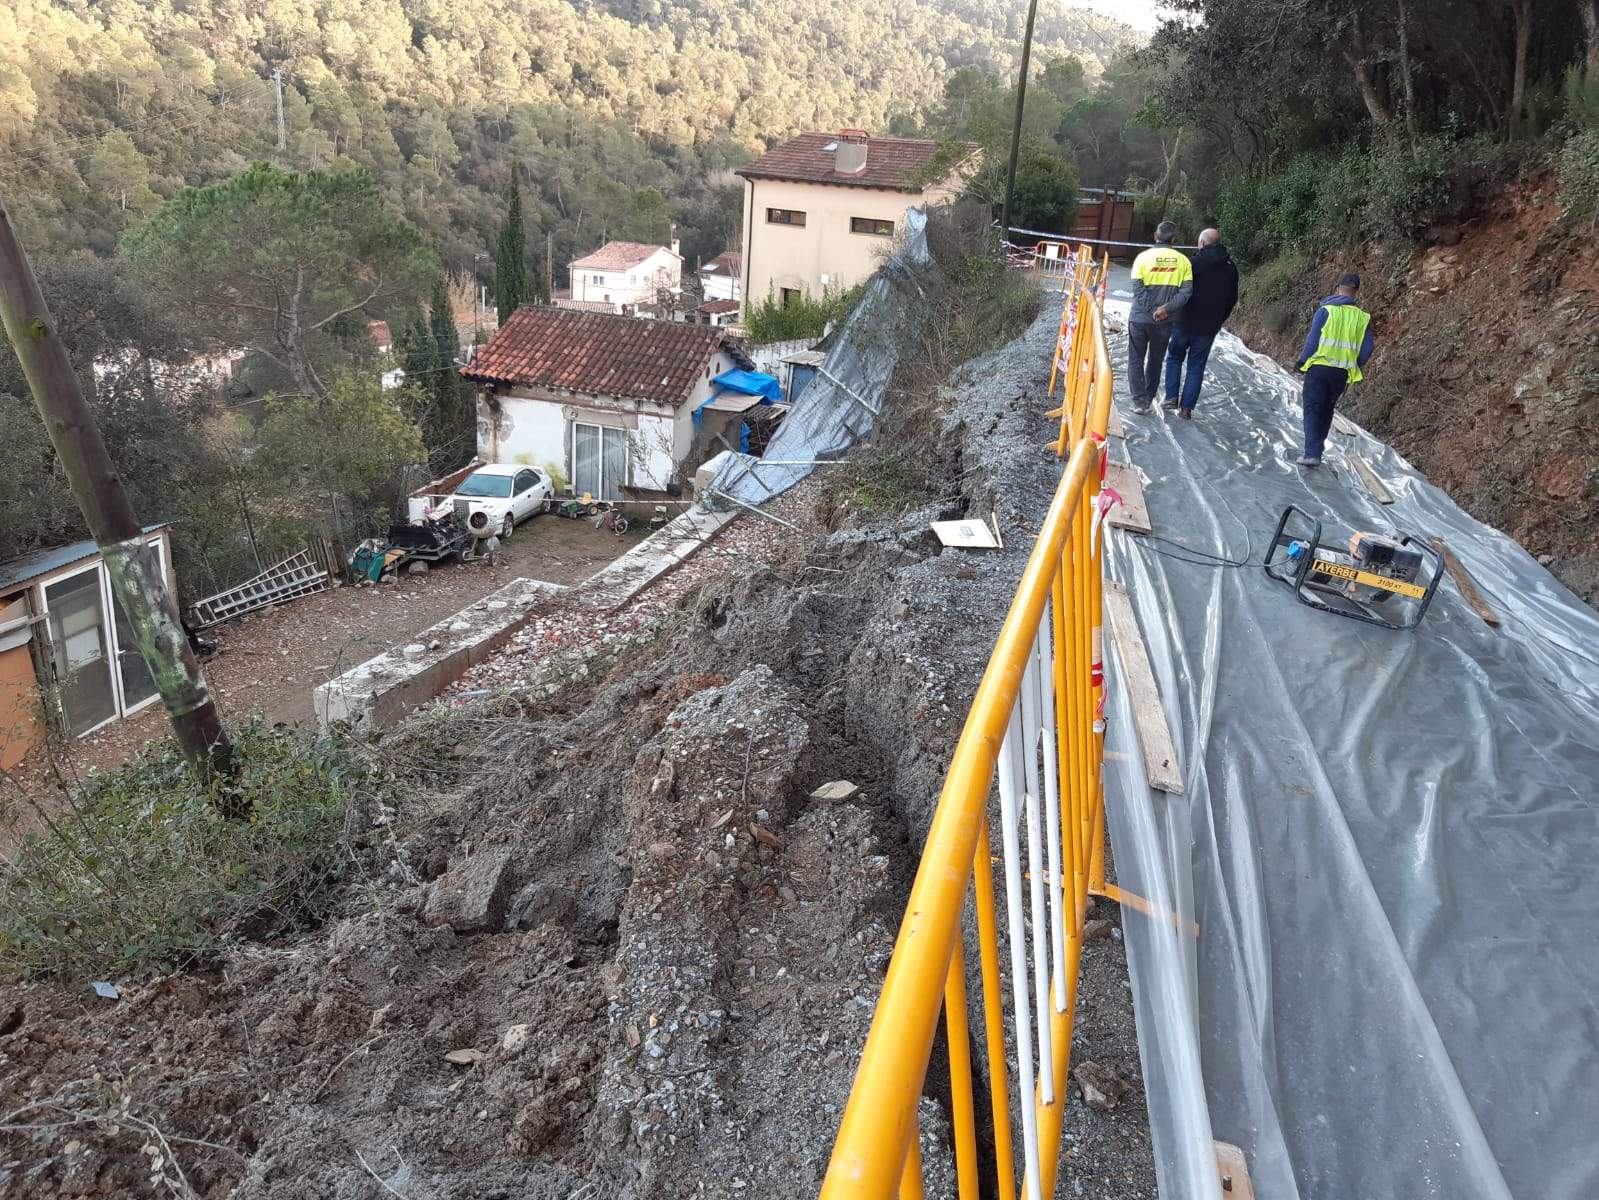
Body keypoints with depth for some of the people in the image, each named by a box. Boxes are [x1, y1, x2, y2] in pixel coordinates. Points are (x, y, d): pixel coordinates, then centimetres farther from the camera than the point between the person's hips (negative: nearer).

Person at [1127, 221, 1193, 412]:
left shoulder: (1143, 257, -8)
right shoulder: (1183, 260, -2)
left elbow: (1137, 288, -15)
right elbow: (1186, 291, -9)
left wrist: (1153, 311, -16)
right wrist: (1167, 308, -16)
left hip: (1140, 318, -2)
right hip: (1166, 321, 2)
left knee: (1136, 359, 10)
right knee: (1155, 360, 17)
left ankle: (1139, 401, 4)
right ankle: (1148, 400, 24)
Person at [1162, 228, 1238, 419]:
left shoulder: (1194, 263, -11)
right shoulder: (1231, 269, 6)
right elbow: (1232, 300, 12)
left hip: (1185, 322, -3)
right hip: (1210, 327, 3)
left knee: (1174, 358, 16)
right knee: (1196, 366, 8)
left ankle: (1171, 397, 6)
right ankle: (1187, 408, 5)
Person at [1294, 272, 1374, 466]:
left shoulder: (1326, 310, -8)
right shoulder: (1363, 317, 4)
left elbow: (1312, 340, -10)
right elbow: (1366, 350, 5)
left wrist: (1302, 360, 4)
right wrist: (1353, 367, 20)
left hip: (1319, 367, -4)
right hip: (1342, 373, 4)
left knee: (1312, 409, -3)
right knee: (1327, 410, 18)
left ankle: (1312, 453, -15)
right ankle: (1316, 448, 22)